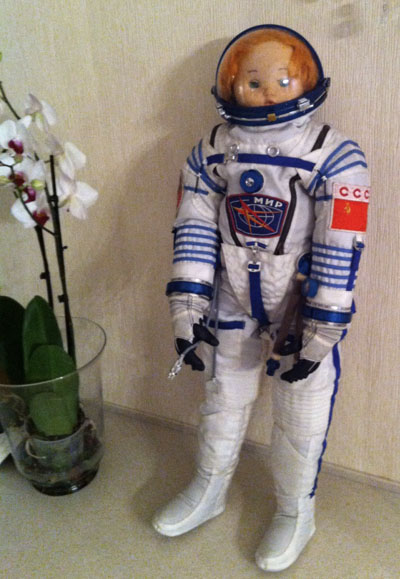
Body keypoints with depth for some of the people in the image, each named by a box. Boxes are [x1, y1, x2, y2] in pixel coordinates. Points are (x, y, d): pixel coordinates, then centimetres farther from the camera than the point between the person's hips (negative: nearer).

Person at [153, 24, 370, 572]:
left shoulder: (334, 156, -17)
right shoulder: (211, 151, -5)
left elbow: (340, 253, -19)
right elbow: (194, 232, -5)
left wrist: (319, 333, -19)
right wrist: (187, 309, -10)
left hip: (304, 305, -3)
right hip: (233, 302, 4)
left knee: (301, 416, 10)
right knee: (223, 396, 21)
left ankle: (296, 513, 37)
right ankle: (210, 490, 46)